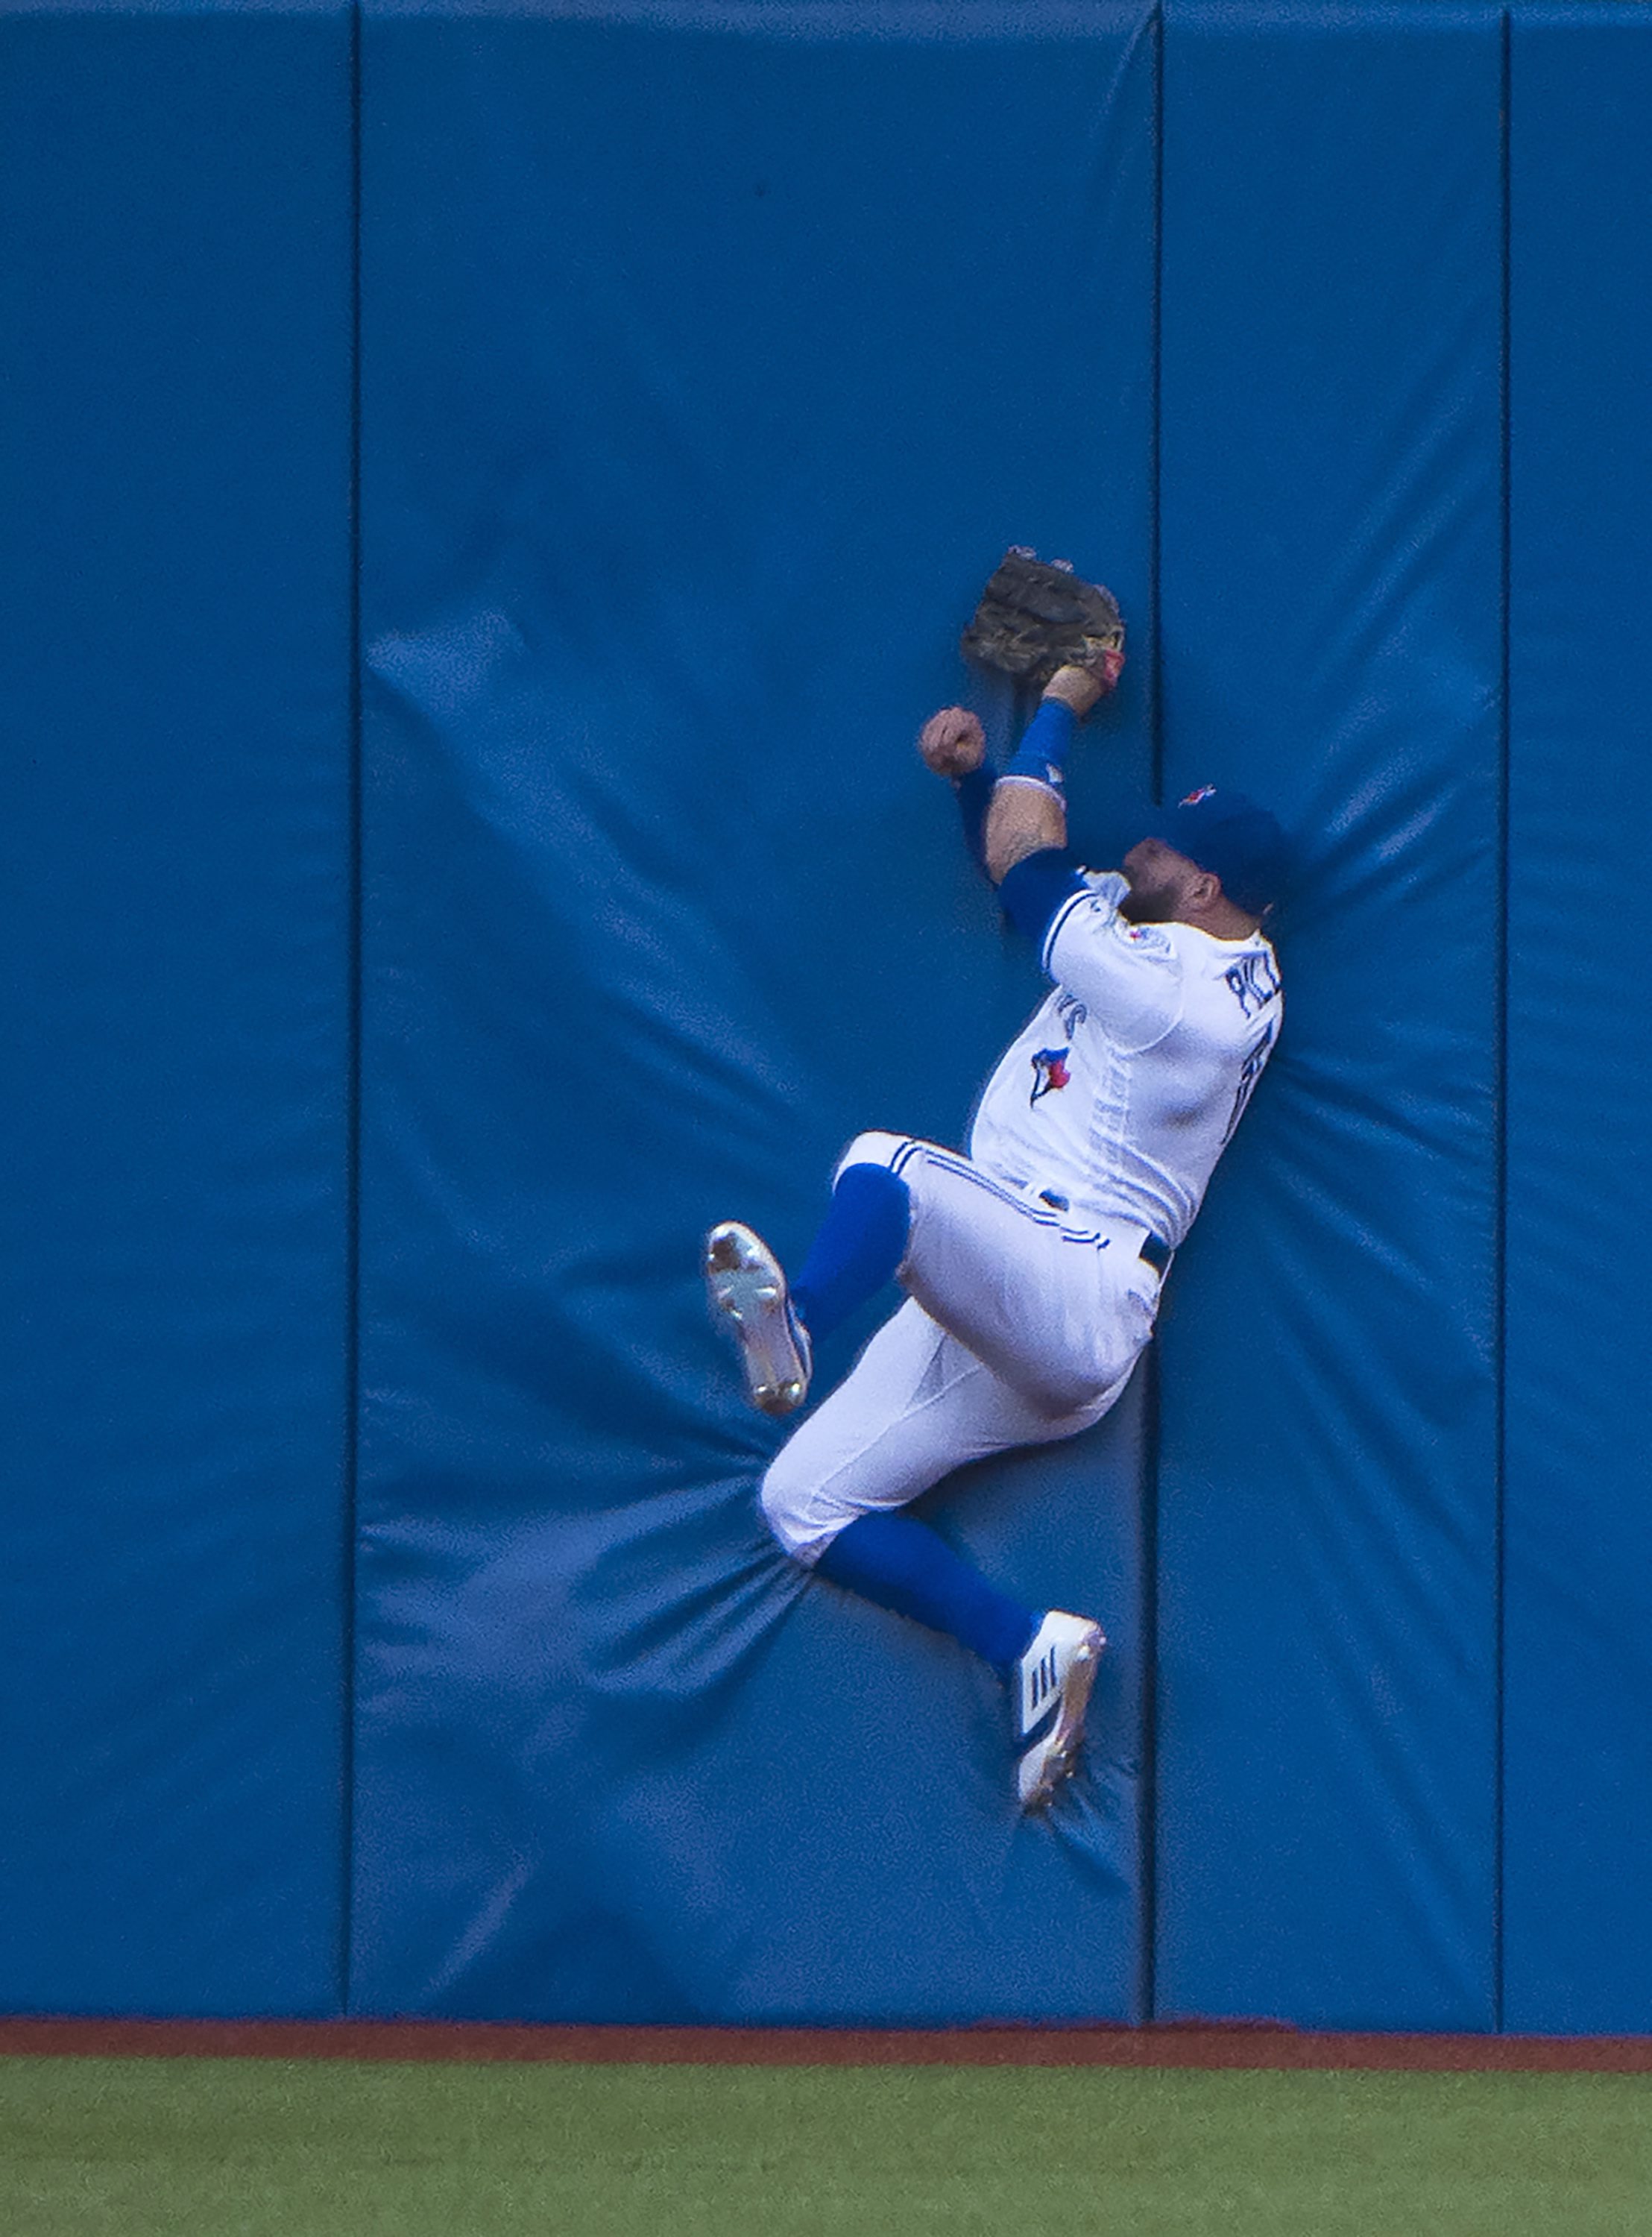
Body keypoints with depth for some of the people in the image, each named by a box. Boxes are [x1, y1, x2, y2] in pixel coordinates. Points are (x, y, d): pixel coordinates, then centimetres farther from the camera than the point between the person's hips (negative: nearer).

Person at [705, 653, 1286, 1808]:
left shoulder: (1177, 986, -15)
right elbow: (1032, 864, 29)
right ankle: (1031, 1646, -4)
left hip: (1075, 1290, -10)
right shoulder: (1214, 957, 15)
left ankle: (795, 1327, -62)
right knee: (807, 1504, 5)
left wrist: (1059, 707, 9)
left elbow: (1023, 864, -5)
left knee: (887, 1163, -35)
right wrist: (973, 766, 10)